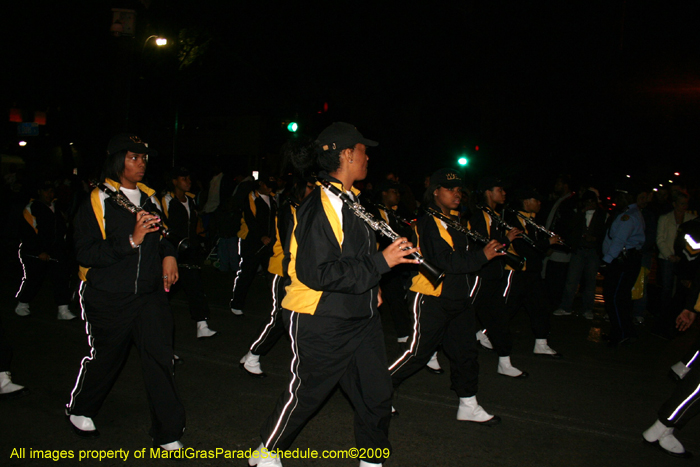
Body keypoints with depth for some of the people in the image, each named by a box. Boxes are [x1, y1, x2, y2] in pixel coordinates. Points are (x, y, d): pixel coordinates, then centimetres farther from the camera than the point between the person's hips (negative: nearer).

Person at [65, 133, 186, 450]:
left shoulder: (150, 198, 10)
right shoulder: (97, 201, -9)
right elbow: (85, 253, -15)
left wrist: (168, 254, 6)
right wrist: (131, 241, -24)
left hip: (150, 294, 4)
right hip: (109, 298, -4)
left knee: (159, 356, -4)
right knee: (105, 358, 12)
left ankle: (167, 433, 7)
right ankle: (79, 410, 42)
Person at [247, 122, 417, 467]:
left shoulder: (352, 199, 11)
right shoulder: (320, 205, -21)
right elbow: (315, 273, -29)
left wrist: (394, 248, 11)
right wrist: (380, 262, -27)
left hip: (360, 318, 9)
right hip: (321, 324, -8)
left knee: (376, 394, 13)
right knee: (305, 394, 10)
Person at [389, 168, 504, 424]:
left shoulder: (456, 219, 14)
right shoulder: (428, 223, -15)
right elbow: (444, 261, -25)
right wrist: (482, 256, -25)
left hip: (457, 297, 9)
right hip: (430, 298, -8)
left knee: (466, 351, 11)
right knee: (419, 351, -1)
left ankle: (468, 405, 24)